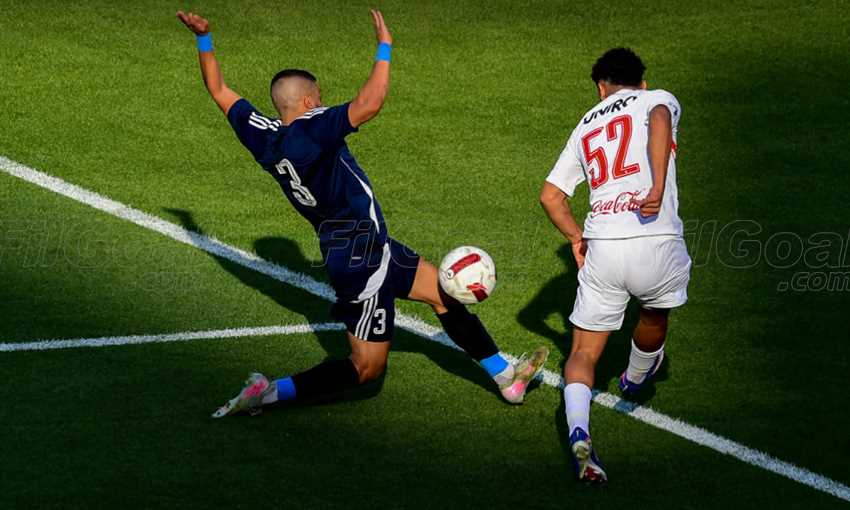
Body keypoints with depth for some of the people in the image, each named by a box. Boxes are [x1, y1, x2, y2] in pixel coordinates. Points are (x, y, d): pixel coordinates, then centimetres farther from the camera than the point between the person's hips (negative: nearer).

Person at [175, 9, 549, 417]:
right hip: (361, 258, -10)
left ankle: (506, 377, 31)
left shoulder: (263, 136, -1)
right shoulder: (310, 130, -24)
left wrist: (204, 39, 18)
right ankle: (269, 392, -1)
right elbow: (370, 103, -35)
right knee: (367, 366, -2)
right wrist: (384, 47, -23)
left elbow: (219, 91, 9)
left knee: (443, 290, 21)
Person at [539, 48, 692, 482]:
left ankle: (578, 431, -18)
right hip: (655, 240, -2)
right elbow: (660, 120, -16)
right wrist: (658, 190, -24)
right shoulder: (657, 100, 10)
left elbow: (550, 195, 20)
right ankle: (635, 380, 54)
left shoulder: (586, 125, 22)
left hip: (601, 247, 2)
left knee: (583, 353, 7)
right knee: (655, 315, 30)